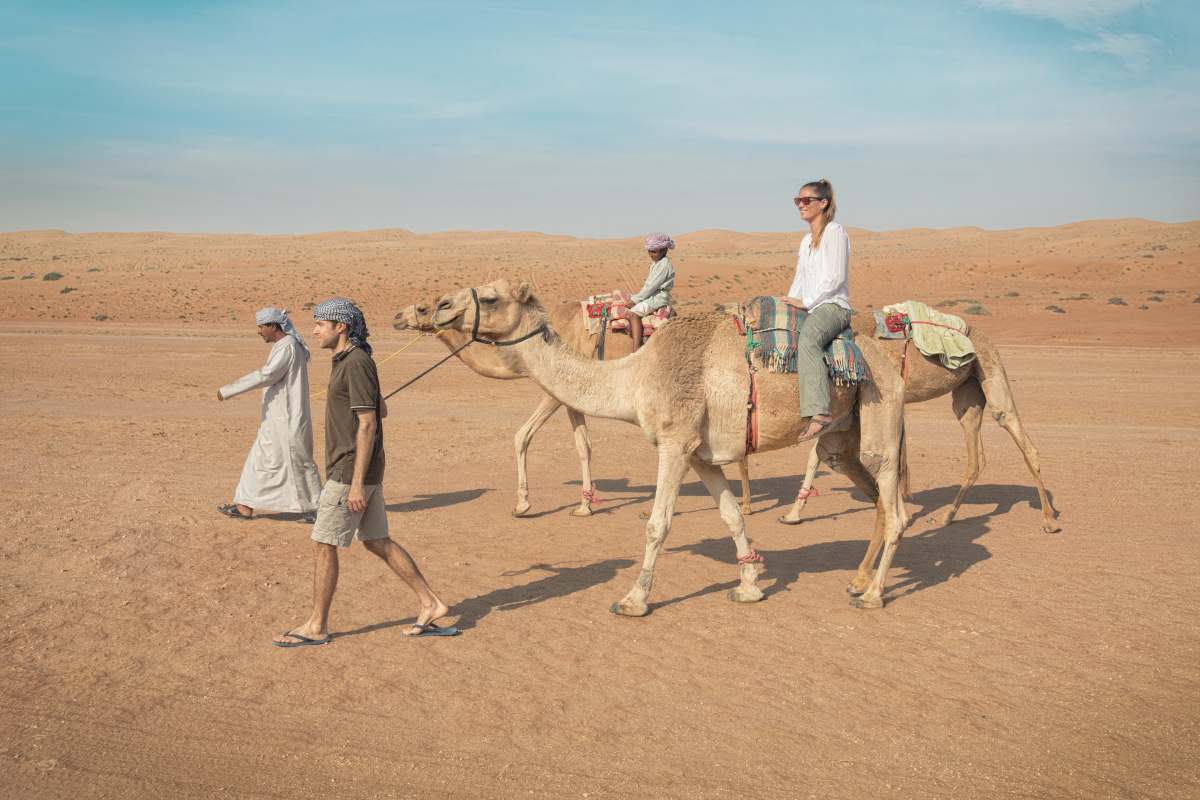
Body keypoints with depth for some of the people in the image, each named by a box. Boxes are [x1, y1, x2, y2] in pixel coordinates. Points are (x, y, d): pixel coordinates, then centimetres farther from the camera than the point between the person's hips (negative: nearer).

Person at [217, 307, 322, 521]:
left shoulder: (287, 346, -19)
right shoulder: (282, 345, 13)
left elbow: (265, 375, -26)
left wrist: (228, 390, -22)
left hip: (287, 419, -10)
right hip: (277, 419, 10)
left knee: (298, 463, -1)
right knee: (260, 459, 11)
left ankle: (316, 508, 10)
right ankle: (246, 506, 17)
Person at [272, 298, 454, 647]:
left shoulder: (357, 364, -18)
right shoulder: (350, 362, 12)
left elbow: (368, 425, -22)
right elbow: (381, 408, 25)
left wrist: (357, 483, -23)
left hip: (353, 472, -10)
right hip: (356, 469, 10)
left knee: (323, 545, -1)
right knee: (377, 542, 13)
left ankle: (316, 626, 11)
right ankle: (431, 605, 16)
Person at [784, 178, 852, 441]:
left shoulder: (835, 232, -3)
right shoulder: (806, 240, 24)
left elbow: (835, 277, -13)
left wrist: (805, 301, -15)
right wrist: (790, 303, 9)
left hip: (833, 306, -10)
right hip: (809, 308, 10)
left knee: (807, 337, -38)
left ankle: (819, 412, -51)